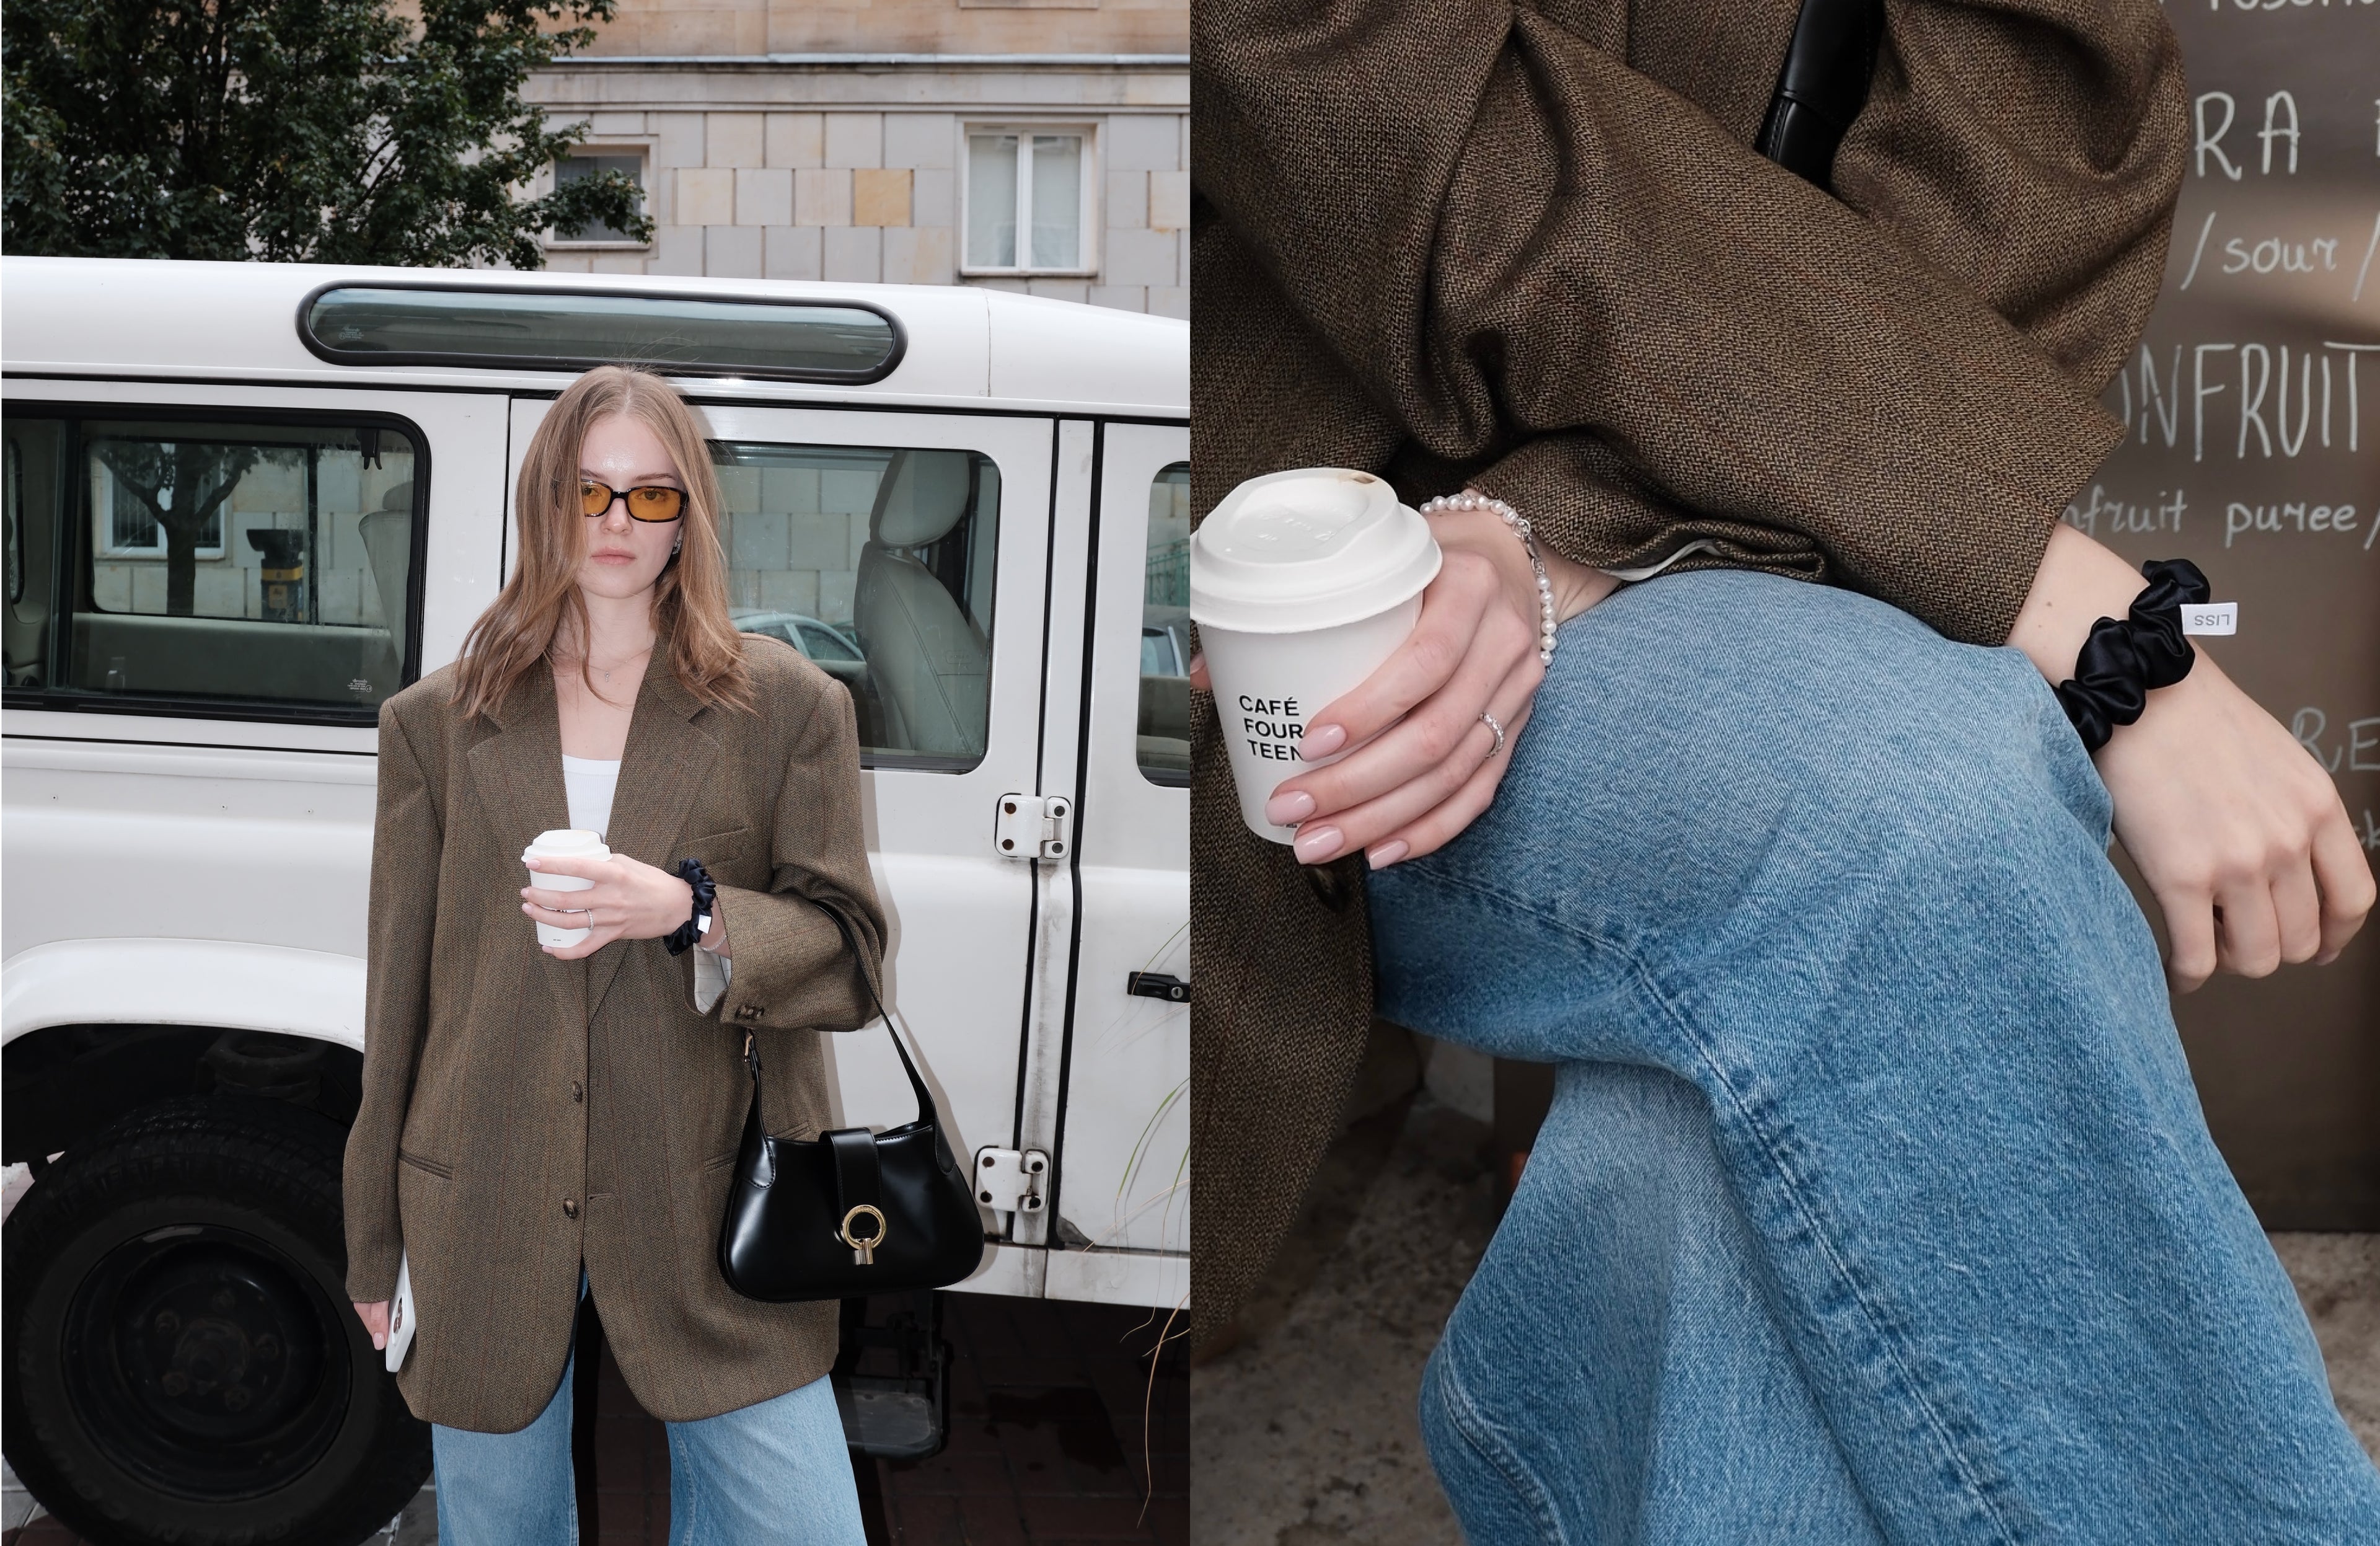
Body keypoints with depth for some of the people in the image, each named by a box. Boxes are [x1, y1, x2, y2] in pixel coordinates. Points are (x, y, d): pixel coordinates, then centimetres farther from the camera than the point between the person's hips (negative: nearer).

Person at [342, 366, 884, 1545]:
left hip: (710, 1222, -1)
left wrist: (690, 913, -18)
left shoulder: (791, 708, 3)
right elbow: (398, 990, 10)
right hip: (485, 1224, 2)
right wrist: (376, 1248, 11)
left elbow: (851, 962, 1)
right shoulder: (437, 720, 8)